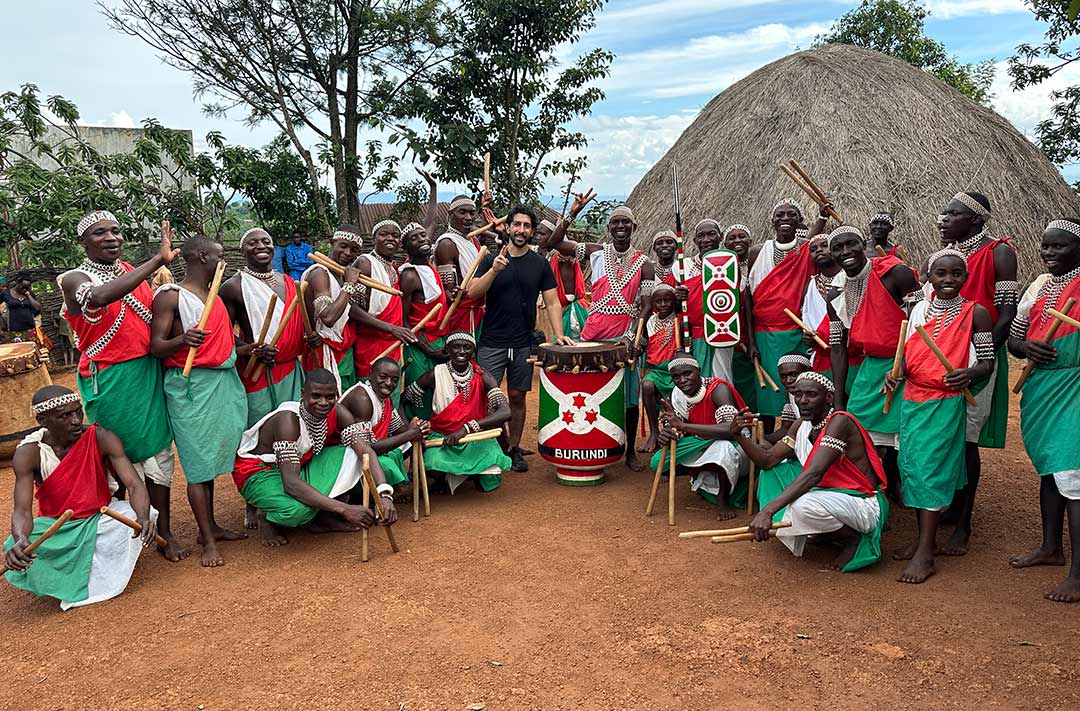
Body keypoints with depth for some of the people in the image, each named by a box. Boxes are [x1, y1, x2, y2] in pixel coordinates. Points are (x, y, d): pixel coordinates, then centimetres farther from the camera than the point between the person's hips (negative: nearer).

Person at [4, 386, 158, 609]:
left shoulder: (101, 439, -19)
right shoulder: (28, 454, -17)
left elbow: (134, 485, -25)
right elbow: (22, 511, -23)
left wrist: (143, 518, -47)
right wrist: (20, 539, -48)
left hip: (99, 518, 0)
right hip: (54, 527, 0)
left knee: (135, 517, -31)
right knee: (19, 555, -30)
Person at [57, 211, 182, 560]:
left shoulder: (133, 272, 11)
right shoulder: (74, 278, -7)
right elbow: (99, 297, -33)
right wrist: (158, 260, -33)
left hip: (150, 371, 5)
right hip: (110, 380, -5)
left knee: (158, 449, 6)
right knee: (121, 454, 4)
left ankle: (164, 531, 15)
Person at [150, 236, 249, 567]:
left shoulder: (216, 295, 16)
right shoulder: (170, 296, -8)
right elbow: (156, 346, -12)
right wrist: (183, 340, -32)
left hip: (223, 381, 8)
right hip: (191, 385, -8)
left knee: (211, 456, 14)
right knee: (198, 463, -4)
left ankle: (210, 525, 25)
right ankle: (208, 541, 2)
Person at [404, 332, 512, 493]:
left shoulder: (482, 377, -10)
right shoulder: (436, 375, -9)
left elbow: (505, 412, -25)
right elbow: (402, 400, 3)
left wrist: (467, 428, -35)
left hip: (476, 438, 0)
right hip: (441, 437, 0)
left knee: (490, 483, -24)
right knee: (434, 464, -34)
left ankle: (475, 472, 13)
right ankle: (442, 475, 5)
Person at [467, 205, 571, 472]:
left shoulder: (540, 264, 6)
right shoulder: (491, 260, 3)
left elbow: (552, 302, 5)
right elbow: (472, 294, -7)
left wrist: (558, 334, -7)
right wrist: (494, 270, -21)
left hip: (523, 344, 2)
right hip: (491, 343, -1)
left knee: (517, 397, 8)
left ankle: (514, 449, 20)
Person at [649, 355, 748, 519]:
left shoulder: (718, 389, -26)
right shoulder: (678, 395, -6)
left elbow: (730, 429, -41)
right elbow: (672, 429, -3)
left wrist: (682, 425, -41)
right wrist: (665, 436, -30)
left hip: (734, 443, -6)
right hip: (702, 447, 6)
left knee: (724, 447, -42)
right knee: (658, 462, -12)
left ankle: (723, 499, -14)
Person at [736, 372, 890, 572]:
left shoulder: (840, 421, -23)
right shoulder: (801, 426, 3)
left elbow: (814, 474, -34)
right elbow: (768, 460, 3)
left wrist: (768, 510, -43)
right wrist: (740, 436, -16)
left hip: (865, 504, -8)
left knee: (803, 505, -35)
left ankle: (854, 539, -6)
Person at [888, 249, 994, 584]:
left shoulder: (975, 313, -4)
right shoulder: (918, 310, 8)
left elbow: (988, 363, -3)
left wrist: (968, 374, -24)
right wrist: (895, 372, -4)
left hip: (946, 403, -5)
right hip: (912, 399, 5)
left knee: (931, 468, -7)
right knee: (910, 465, 8)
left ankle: (925, 554, -2)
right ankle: (924, 537, 24)